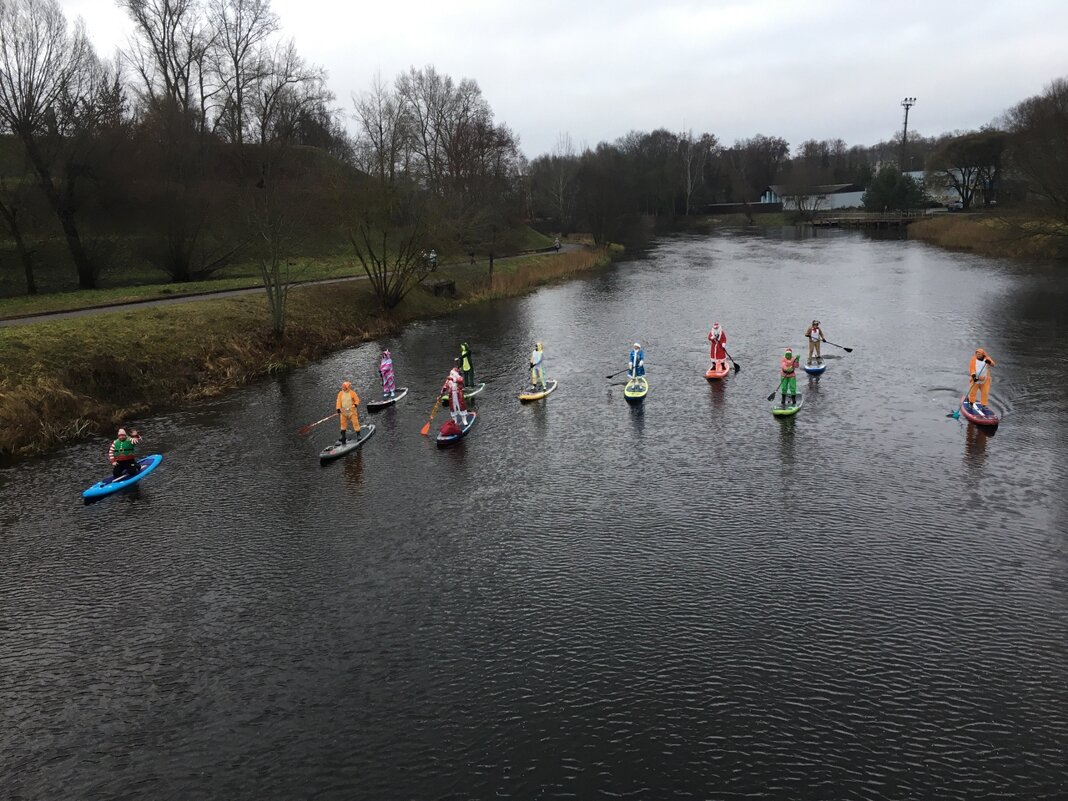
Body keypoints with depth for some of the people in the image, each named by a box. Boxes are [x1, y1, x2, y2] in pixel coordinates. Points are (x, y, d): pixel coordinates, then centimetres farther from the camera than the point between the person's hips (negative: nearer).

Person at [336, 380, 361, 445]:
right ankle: (343, 438, 17)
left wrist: (355, 405, -20)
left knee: (355, 422, -5)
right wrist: (338, 410, -6)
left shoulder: (352, 393, -7)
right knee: (343, 423, 8)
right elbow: (339, 402, 2)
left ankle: (358, 435, 4)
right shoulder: (340, 393, 3)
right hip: (343, 411, 4)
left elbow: (357, 400, -1)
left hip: (352, 411, -4)